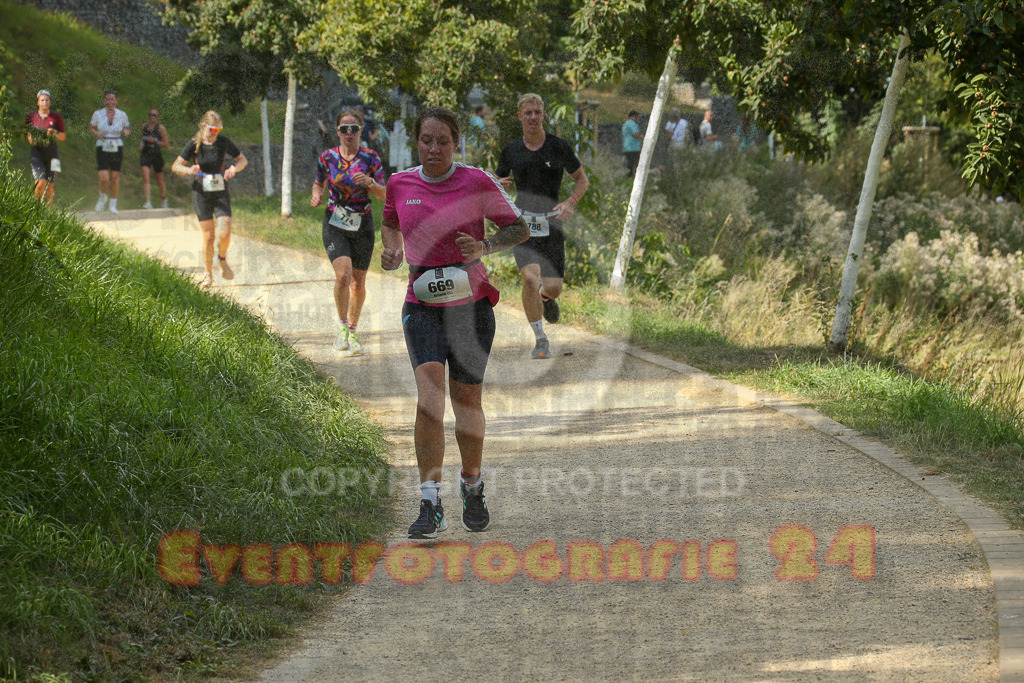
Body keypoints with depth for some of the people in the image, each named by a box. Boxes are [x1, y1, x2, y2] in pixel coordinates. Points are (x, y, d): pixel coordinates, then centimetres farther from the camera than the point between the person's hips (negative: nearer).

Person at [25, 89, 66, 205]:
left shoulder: (56, 117, 3)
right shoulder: (31, 117, 5)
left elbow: (63, 137, 7)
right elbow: (28, 134, 15)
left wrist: (55, 133, -14)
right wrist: (31, 139, -8)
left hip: (51, 155, 1)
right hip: (37, 154, -1)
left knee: (50, 186, 2)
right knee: (41, 183, -16)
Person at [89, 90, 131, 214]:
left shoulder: (122, 115, 0)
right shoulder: (98, 114, -2)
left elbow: (127, 129, 13)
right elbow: (91, 128, 12)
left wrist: (126, 132, -11)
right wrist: (97, 133, -10)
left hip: (117, 149, 1)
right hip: (102, 148, -1)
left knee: (114, 178, 2)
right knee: (104, 178, -13)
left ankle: (113, 205, 15)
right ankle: (102, 198, 17)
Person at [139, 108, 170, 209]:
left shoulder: (161, 128, -7)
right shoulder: (144, 126, 6)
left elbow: (166, 144, -7)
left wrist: (155, 141, -19)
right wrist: (140, 146, 9)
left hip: (157, 155, -2)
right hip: (145, 155, 2)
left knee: (160, 181, 12)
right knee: (145, 178, -17)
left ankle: (164, 199, 38)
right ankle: (148, 202, -22)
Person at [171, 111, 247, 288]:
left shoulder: (224, 142, -3)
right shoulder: (193, 145, -7)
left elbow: (242, 159, 10)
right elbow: (175, 166, 0)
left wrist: (234, 168, -12)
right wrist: (189, 170, -21)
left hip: (221, 192, 1)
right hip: (201, 192, -1)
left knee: (225, 233, -10)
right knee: (208, 235, -1)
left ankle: (222, 259, 22)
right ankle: (208, 274, 16)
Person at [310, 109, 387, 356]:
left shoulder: (370, 158, -3)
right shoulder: (327, 157, -1)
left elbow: (383, 194, -2)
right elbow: (319, 184, 14)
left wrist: (370, 182, -22)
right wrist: (316, 196, -8)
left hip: (362, 226, 1)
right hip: (335, 225, -1)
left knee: (358, 282, 8)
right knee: (343, 275, -21)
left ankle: (352, 333, 27)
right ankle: (342, 326, -1)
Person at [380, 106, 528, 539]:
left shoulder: (477, 182, -6)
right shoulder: (400, 184, 2)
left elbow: (520, 228, 0)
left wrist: (485, 247, -19)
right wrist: (392, 250, 0)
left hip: (472, 302, 0)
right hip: (422, 304, 1)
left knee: (466, 399, 7)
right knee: (429, 394, -18)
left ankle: (472, 487, 33)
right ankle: (430, 506, -20)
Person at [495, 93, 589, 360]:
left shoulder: (559, 147, 0)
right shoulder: (511, 150, 4)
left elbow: (582, 180, 9)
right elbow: (497, 186, 16)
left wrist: (570, 203, -9)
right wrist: (498, 186, -9)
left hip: (551, 222, 0)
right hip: (521, 222, 0)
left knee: (552, 288, -4)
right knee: (530, 278, -21)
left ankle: (547, 298, 38)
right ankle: (540, 340, -5)